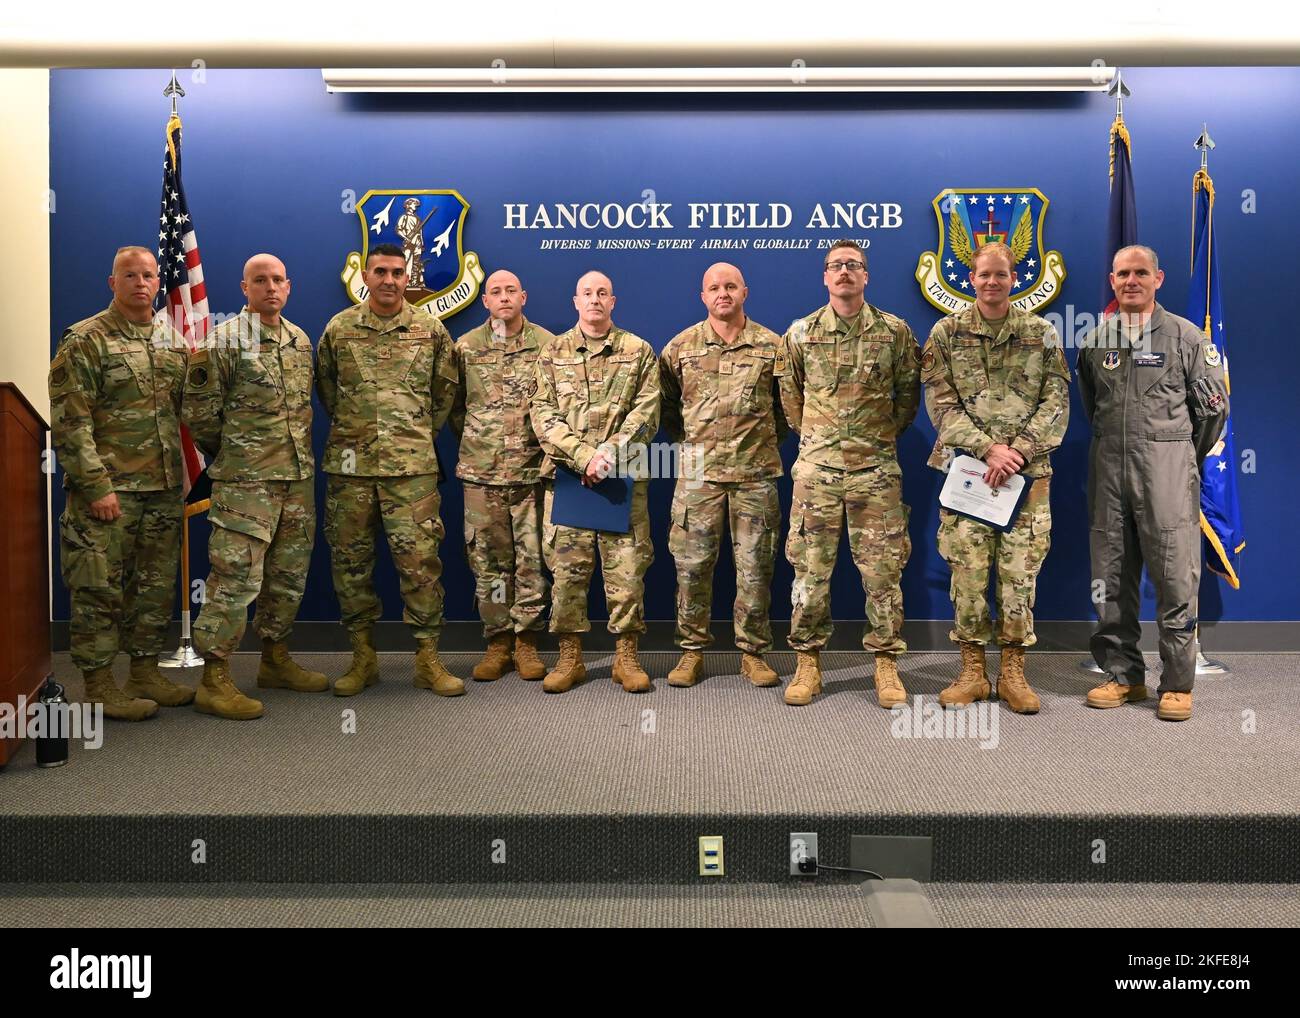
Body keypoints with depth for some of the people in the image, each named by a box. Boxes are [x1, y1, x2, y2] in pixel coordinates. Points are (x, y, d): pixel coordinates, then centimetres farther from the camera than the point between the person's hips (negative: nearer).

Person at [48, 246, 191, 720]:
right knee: (100, 589, 0)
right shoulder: (86, 340, -6)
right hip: (108, 490, -6)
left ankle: (145, 672, 25)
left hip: (164, 488, 6)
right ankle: (99, 687, 11)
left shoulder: (173, 340, 12)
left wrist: (185, 472, 13)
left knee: (156, 587, 12)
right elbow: (69, 421, -11)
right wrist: (96, 485, -17)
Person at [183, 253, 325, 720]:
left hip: (299, 477, 7)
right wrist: (232, 452, 4)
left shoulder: (300, 340, 12)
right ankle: (214, 680, 1)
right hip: (246, 483, -7)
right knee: (235, 578, -6)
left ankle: (275, 659, 28)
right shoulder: (224, 341, -8)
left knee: (288, 575, 14)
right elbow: (199, 412, -6)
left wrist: (300, 451, 16)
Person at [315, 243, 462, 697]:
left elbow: (446, 390, 14)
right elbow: (325, 387, 16)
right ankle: (362, 656, 19)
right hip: (349, 464, 2)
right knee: (350, 560, 6)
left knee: (420, 560, -3)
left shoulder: (431, 329, 4)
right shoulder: (338, 329, 6)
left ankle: (428, 659, 7)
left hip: (412, 467, -1)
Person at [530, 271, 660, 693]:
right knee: (566, 566, 3)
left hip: (624, 477, -1)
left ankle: (626, 656, 12)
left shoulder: (639, 352, 7)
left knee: (627, 567, 1)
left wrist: (610, 454, -15)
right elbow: (543, 415, 1)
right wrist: (584, 455, -12)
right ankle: (569, 657, 14)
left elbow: (646, 414, -1)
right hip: (566, 475, 1)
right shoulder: (553, 352, 10)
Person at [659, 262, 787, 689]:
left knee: (754, 565, 5)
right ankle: (692, 650, 15)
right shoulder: (680, 346, 5)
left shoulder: (772, 346, 5)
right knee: (692, 563, 3)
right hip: (698, 471, 0)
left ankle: (753, 652, 16)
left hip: (755, 471, 0)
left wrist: (770, 438, 8)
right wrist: (685, 438, 8)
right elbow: (664, 401, 14)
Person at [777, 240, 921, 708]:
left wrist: (885, 433, 13)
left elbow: (908, 393, 13)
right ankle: (808, 663, 15)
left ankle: (886, 664, 13)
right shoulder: (800, 333, 5)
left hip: (876, 468, 0)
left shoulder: (895, 331, 3)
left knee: (882, 569, 2)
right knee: (810, 569, 3)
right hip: (816, 468, 1)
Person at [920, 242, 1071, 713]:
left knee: (1020, 571, 2)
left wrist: (1018, 450, -11)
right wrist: (989, 448, -12)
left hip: (1027, 471, 1)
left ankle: (1013, 671, 14)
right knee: (967, 570, 0)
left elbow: (1056, 401, 2)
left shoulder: (1041, 333, 7)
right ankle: (972, 670, 12)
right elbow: (941, 403, -2)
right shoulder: (946, 333, 4)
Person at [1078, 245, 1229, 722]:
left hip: (1167, 472, -3)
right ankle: (1123, 674, 19)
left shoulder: (1186, 337, 1)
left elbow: (1214, 407, 4)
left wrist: (1184, 458, 11)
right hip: (1108, 471, 4)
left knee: (1175, 577, -3)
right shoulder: (1095, 340, 10)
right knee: (1111, 579, 7)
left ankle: (1177, 684, 7)